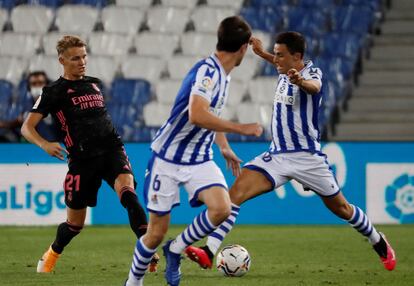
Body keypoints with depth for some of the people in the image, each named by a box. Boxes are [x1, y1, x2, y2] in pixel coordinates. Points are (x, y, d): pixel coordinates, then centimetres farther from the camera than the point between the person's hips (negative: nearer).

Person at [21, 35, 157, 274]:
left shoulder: (95, 84, 16)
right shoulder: (54, 92, 0)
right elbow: (27, 127, -7)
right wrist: (45, 144, -25)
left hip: (112, 149, 3)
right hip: (83, 159, -3)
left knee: (128, 192, -28)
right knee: (76, 223, 7)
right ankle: (50, 257, 37)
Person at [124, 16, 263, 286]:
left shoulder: (222, 75, 7)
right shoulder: (207, 70, -21)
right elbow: (197, 115, -36)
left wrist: (225, 147, 33)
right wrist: (241, 128, -28)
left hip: (199, 160, 7)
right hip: (168, 159, -7)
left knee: (221, 208, -19)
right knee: (156, 233, 0)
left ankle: (175, 250, 3)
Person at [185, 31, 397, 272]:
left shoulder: (312, 72, -15)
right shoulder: (285, 71, 5)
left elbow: (314, 86, -41)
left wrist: (301, 82, -63)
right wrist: (262, 53, 23)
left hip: (308, 157, -5)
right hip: (278, 155, 5)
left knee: (341, 208, 8)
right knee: (236, 193, -16)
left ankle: (380, 244, 36)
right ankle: (208, 253, -23)